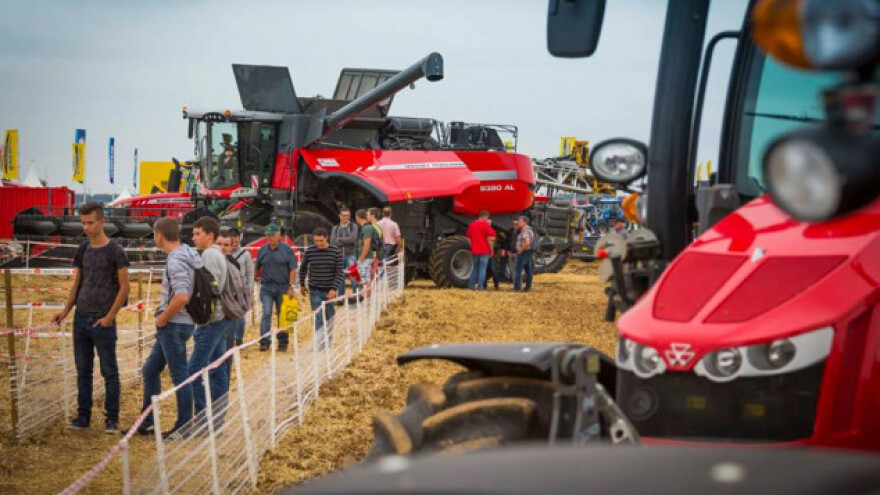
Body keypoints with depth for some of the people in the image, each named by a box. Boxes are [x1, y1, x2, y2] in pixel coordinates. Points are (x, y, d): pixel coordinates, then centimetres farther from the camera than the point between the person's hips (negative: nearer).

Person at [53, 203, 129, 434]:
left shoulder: (115, 252, -7)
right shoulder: (83, 250, 10)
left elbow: (124, 287, -7)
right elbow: (77, 283, 17)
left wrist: (110, 316, -12)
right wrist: (66, 311, 7)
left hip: (102, 321, -6)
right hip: (81, 318, 6)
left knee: (109, 371, 1)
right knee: (83, 370, 10)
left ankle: (112, 419, 7)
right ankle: (83, 416, 17)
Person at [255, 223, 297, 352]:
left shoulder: (286, 249, -3)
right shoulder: (263, 250, 5)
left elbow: (293, 270, -4)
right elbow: (256, 268, 13)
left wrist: (291, 286, -9)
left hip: (283, 288, -1)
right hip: (266, 288, 1)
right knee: (266, 313, -9)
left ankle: (283, 342, 16)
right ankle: (264, 341, -9)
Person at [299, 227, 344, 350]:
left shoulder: (336, 252, -8)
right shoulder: (309, 251, -5)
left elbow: (339, 272, -8)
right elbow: (303, 269, 11)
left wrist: (333, 289, -16)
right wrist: (302, 285, 16)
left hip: (329, 290, 1)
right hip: (315, 290, -1)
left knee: (329, 316, 14)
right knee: (318, 318, -6)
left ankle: (328, 338, 33)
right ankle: (319, 344, -6)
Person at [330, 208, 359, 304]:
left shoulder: (353, 226, 4)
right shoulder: (335, 228, 12)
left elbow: (353, 238, -12)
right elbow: (332, 242, -1)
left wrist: (340, 239, -4)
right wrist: (346, 241, -10)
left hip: (350, 254, -3)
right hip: (339, 255, 3)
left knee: (353, 276, -14)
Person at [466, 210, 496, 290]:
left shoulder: (472, 224, 10)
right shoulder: (486, 225, -8)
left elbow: (469, 238, 16)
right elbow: (490, 239, -11)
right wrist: (491, 250, -3)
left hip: (474, 251, 5)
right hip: (484, 251, -5)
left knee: (475, 268, 16)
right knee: (482, 268, -3)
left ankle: (471, 285, 14)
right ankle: (479, 286, -9)